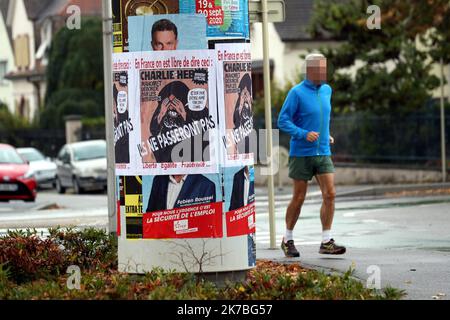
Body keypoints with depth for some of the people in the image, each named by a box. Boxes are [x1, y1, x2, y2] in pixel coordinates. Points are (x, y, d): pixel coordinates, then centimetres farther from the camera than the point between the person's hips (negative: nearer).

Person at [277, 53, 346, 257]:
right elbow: (283, 121, -11)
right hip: (301, 154, -5)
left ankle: (326, 242, -6)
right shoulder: (297, 93, -10)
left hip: (323, 153, 5)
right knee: (299, 198, 2)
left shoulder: (326, 90, 9)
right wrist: (304, 134, -22)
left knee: (330, 195, -8)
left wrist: (327, 135, 14)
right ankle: (288, 240, 20)